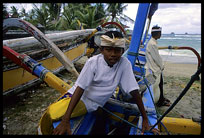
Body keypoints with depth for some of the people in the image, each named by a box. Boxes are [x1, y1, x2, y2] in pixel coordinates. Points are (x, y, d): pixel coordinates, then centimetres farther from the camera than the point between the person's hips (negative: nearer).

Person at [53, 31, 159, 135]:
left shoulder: (125, 64, -14)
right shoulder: (93, 62, -17)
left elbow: (134, 91, -11)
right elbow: (80, 88, -20)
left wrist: (145, 119, -9)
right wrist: (65, 120, -25)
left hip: (92, 103, 0)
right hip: (76, 97, 1)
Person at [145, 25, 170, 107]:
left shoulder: (152, 42, 11)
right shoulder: (152, 44, -22)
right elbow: (156, 57, -19)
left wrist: (161, 65, 14)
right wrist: (162, 66, -4)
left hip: (156, 67, 10)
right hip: (155, 68, -10)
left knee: (160, 83, 19)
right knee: (158, 84, 1)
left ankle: (161, 98, 34)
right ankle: (160, 102, 16)